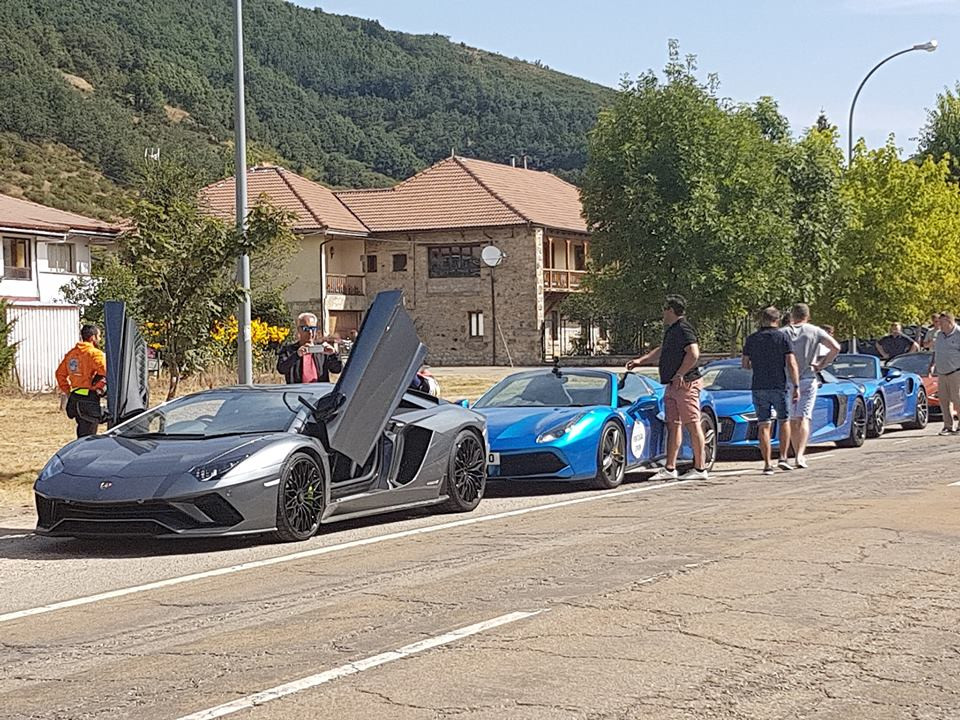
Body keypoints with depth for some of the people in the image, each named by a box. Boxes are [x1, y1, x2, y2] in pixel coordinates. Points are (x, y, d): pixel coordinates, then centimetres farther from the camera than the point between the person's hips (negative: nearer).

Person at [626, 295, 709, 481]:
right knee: (673, 425, 9)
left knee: (693, 425, -7)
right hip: (673, 387, 10)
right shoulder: (672, 330, 19)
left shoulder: (683, 329, -13)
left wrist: (679, 375, -21)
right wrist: (640, 360, 30)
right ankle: (670, 469, 11)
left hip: (686, 384, -10)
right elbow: (662, 351, 33)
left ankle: (700, 469, -4)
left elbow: (694, 354, -24)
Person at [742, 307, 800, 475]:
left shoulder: (752, 339, 4)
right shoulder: (782, 337, -4)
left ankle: (768, 464, -3)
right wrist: (796, 386, -5)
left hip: (758, 387, 2)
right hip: (779, 386, -2)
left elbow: (745, 363, 11)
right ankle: (783, 458, 8)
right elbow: (791, 364, -9)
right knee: (784, 421, 16)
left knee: (763, 426, 3)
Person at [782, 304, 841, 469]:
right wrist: (822, 365, -1)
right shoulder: (815, 331, 1)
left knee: (792, 420, 12)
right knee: (804, 418, -6)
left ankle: (798, 455, 16)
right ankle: (800, 456, -20)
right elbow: (835, 347, -9)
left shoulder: (783, 332, 3)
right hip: (808, 380, -1)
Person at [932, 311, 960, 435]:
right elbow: (936, 351, 25)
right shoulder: (940, 335, 14)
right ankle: (949, 426, 9)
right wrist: (932, 365, 15)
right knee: (944, 400, 4)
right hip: (942, 373, 7)